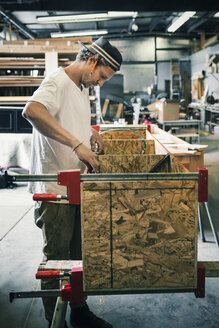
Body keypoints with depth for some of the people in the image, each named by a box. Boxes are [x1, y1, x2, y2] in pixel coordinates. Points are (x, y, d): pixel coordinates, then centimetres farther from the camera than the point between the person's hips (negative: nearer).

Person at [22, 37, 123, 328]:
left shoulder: (83, 88, 15)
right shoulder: (57, 82, -14)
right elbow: (32, 110, -36)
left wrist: (91, 133, 11)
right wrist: (77, 144, -37)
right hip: (55, 189, -9)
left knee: (79, 254, 18)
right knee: (56, 259, 3)